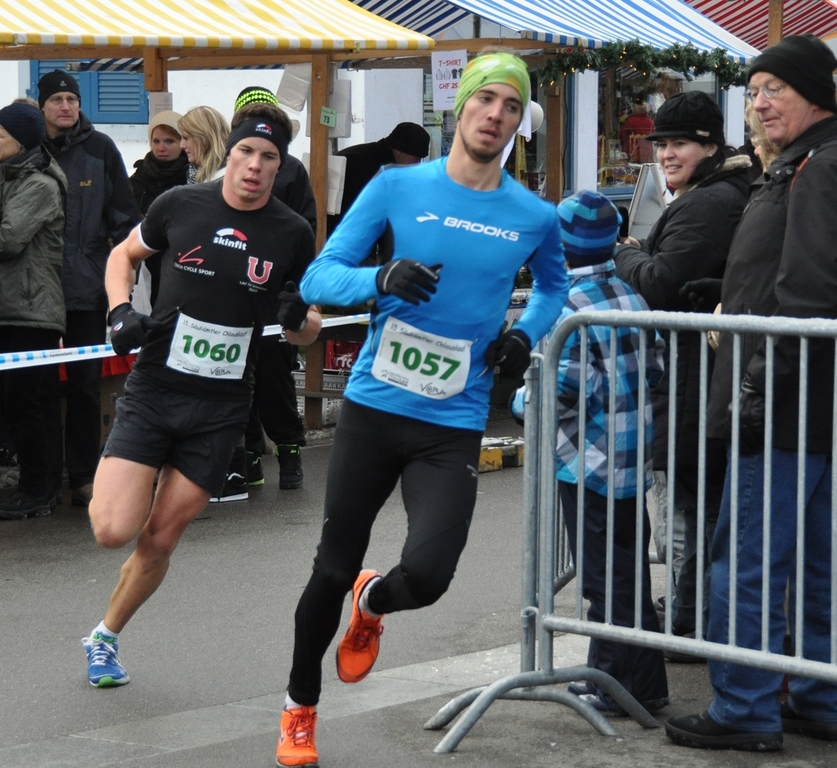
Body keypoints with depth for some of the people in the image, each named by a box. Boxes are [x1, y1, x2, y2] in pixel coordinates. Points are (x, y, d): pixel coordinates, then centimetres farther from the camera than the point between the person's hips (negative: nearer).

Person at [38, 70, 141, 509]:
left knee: (86, 384, 6)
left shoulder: (99, 149, -1)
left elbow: (123, 213, 3)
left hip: (88, 287, -1)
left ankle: (84, 474, 13)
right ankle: (45, 474, 11)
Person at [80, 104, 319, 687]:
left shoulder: (292, 234, -3)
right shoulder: (180, 205, -4)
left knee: (158, 541, 4)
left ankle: (106, 637, 29)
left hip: (220, 408, 1)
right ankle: (107, 489, 22)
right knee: (113, 530, -15)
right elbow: (124, 255, 15)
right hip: (152, 391, -1)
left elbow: (308, 332, 8)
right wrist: (122, 311, -3)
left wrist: (297, 319, -16)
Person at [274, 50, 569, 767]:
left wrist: (526, 336, 6)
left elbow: (554, 284, 25)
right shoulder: (398, 187, -3)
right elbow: (319, 278, -3)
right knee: (334, 570, 6)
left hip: (454, 426, 1)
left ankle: (371, 604, 25)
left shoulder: (535, 217, 2)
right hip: (372, 409, -1)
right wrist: (381, 279, -23)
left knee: (425, 577, -15)